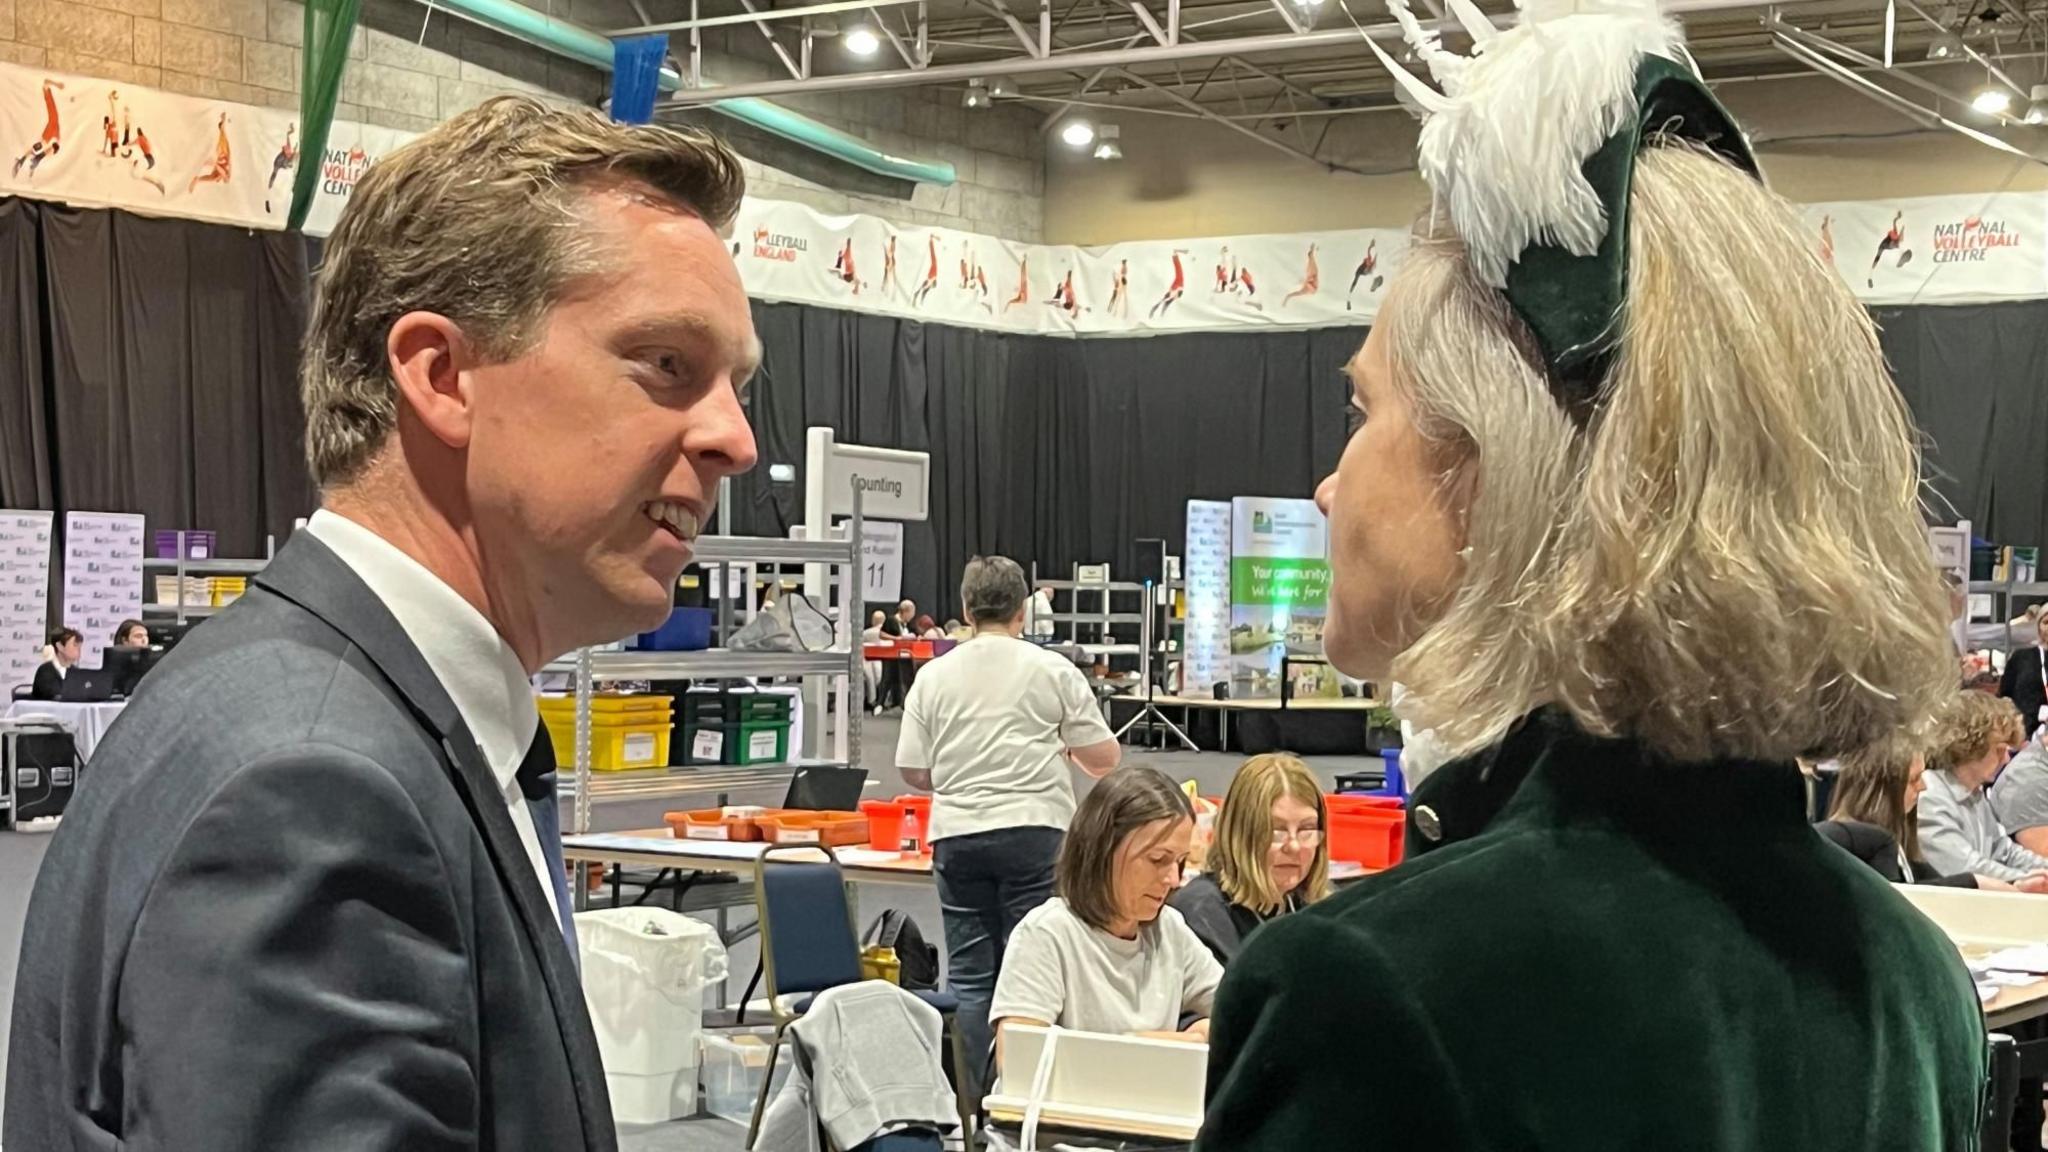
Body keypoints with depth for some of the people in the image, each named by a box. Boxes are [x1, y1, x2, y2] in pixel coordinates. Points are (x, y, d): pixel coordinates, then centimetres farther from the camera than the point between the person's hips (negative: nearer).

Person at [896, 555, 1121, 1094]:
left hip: (957, 837, 2)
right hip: (1035, 832, -2)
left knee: (969, 975, 7)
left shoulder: (934, 676, 6)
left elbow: (913, 771, 8)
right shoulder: (1053, 671, 0)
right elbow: (1103, 758, 3)